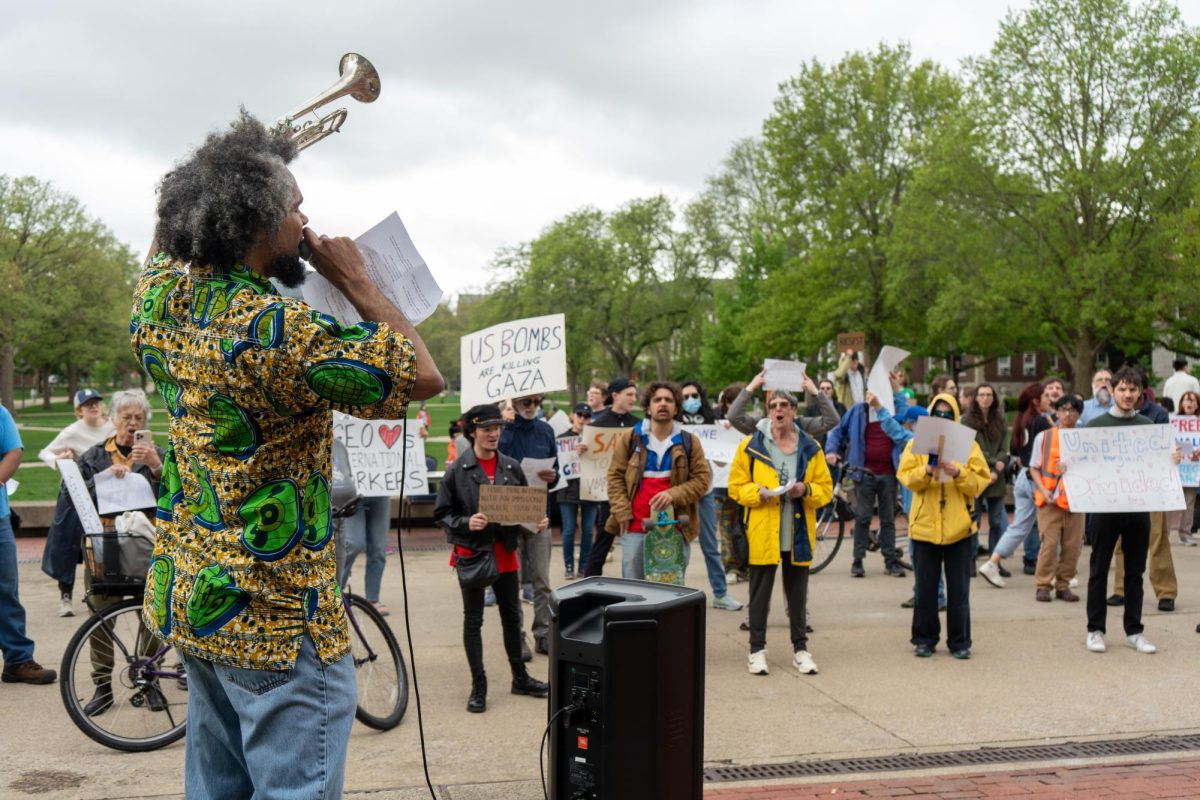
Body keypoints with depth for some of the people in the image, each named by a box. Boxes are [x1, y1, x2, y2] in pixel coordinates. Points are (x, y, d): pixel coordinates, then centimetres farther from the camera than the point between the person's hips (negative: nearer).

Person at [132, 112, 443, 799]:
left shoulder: (162, 299, 1)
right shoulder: (274, 330, -24)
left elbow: (169, 234, 26)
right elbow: (422, 378, -19)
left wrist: (243, 162, 23)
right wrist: (356, 281, -9)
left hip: (189, 599, 9)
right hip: (276, 617, -9)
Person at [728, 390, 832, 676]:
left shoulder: (811, 448, 6)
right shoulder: (750, 446, 0)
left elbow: (826, 488, 8)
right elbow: (736, 486, 2)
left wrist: (806, 490, -12)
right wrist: (759, 493, -16)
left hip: (799, 533, 2)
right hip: (762, 532, -2)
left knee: (798, 593, 10)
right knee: (760, 593, 3)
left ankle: (800, 648, 20)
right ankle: (757, 649, 13)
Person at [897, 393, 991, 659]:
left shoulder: (969, 444, 5)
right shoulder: (917, 443, 6)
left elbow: (980, 482, -3)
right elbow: (905, 476, -3)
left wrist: (958, 473, -19)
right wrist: (927, 470, -20)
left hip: (959, 527, 0)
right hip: (925, 525, 0)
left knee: (959, 589, 4)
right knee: (925, 587, 6)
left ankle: (959, 641, 14)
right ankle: (925, 639, 16)